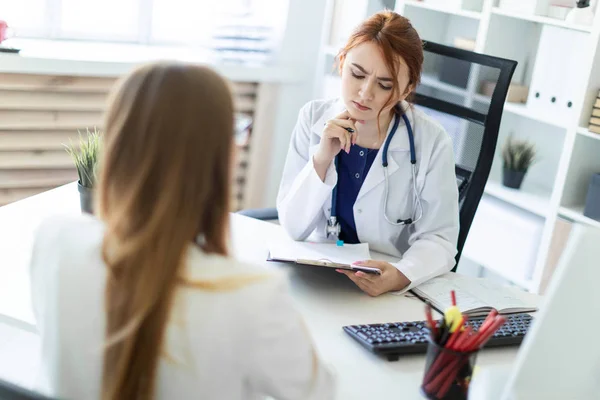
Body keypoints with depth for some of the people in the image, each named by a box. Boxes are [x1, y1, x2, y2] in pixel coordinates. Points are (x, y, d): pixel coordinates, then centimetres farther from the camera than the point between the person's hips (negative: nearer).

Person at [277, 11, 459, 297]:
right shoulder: (314, 118, -5)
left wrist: (400, 276, -28)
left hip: (394, 293, 0)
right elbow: (294, 227, -6)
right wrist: (321, 159, -20)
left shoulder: (431, 143, -12)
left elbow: (438, 239, -9)